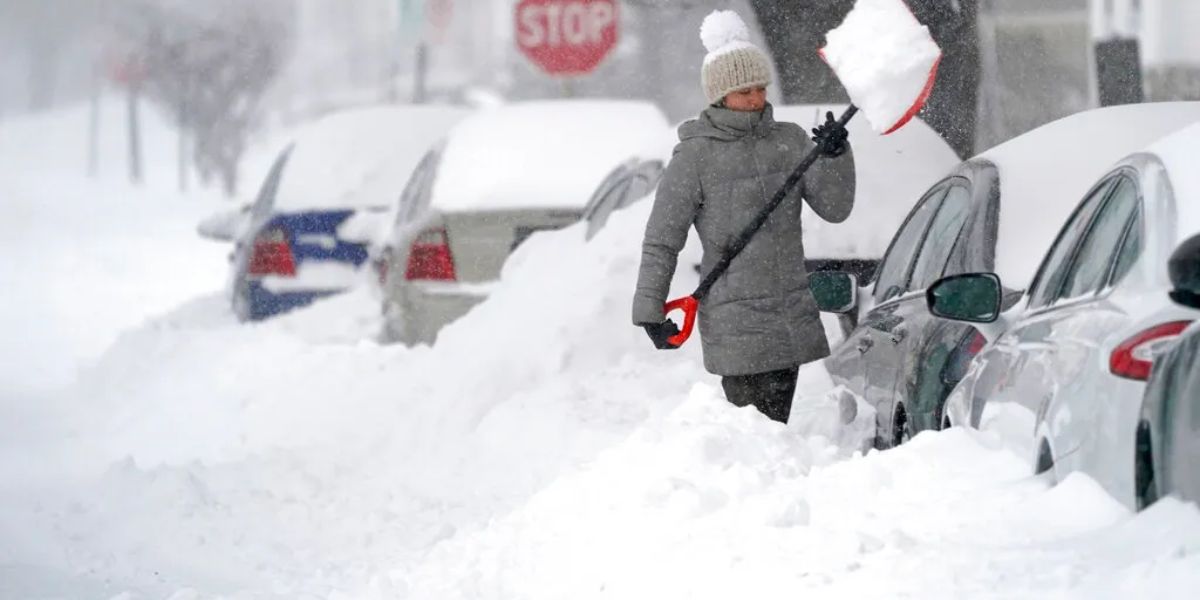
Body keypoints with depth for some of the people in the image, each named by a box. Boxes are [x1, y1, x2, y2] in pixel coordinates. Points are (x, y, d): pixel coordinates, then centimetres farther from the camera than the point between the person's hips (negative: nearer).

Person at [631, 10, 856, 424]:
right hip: (734, 324, -5)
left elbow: (835, 208, 3)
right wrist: (649, 310, -4)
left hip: (792, 320, 5)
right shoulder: (695, 156, -5)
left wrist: (835, 156, -13)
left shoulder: (789, 140, 8)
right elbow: (661, 242, -1)